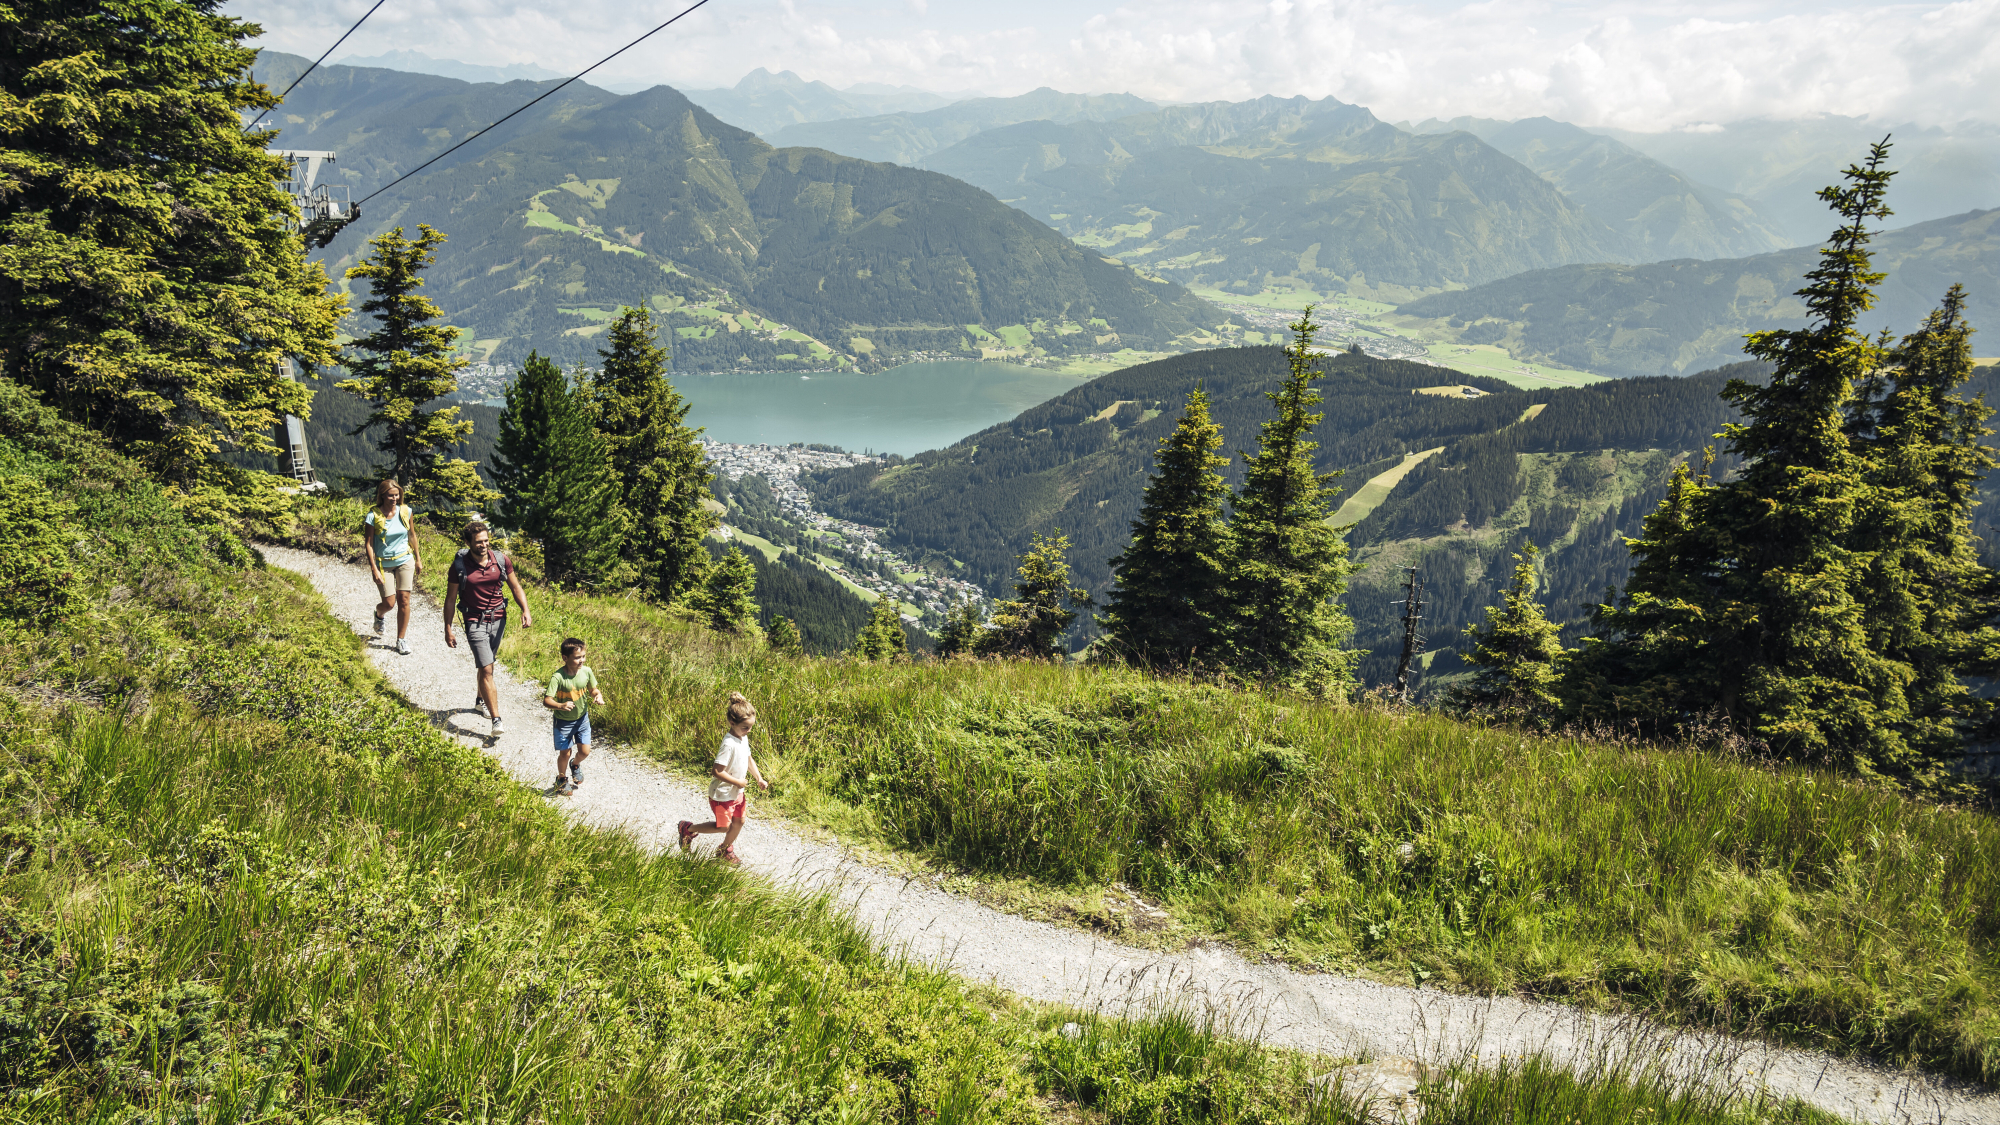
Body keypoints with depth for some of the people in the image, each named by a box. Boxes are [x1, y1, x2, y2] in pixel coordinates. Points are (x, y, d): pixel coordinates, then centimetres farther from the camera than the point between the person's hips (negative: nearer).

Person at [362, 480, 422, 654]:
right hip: (384, 564, -2)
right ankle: (379, 614, 37)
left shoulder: (405, 511, -5)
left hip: (405, 561, 2)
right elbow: (368, 544, -11)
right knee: (389, 602, -2)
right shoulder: (373, 516, -15)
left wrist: (418, 559, 13)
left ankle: (401, 639, 13)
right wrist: (374, 570, -15)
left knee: (404, 600, -1)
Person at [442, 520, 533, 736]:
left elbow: (515, 587, 4)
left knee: (487, 665, 21)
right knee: (486, 669, -12)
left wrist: (525, 610, -11)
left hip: (498, 619, 4)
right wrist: (448, 629, -3)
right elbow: (450, 599, -3)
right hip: (476, 622, -4)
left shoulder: (501, 560, -5)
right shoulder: (460, 565, -12)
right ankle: (496, 720, -14)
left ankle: (480, 700, 47)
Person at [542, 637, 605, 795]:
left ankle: (575, 765, 42)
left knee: (584, 751, 6)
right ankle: (561, 779, 35)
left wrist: (598, 696, -18)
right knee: (565, 753, 6)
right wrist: (560, 706, -47)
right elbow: (546, 700, -29)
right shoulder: (558, 677, -27)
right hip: (563, 721, -4)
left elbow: (593, 689, 4)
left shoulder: (586, 671, -12)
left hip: (582, 718, 4)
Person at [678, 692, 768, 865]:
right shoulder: (729, 744, -30)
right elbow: (717, 771, -31)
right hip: (722, 794, -8)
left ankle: (725, 850, 39)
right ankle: (688, 828, 24)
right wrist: (737, 782, -23)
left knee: (739, 821, 16)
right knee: (723, 826, 5)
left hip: (737, 792, 9)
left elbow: (748, 759, 15)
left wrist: (759, 779, 6)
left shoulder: (744, 738, -1)